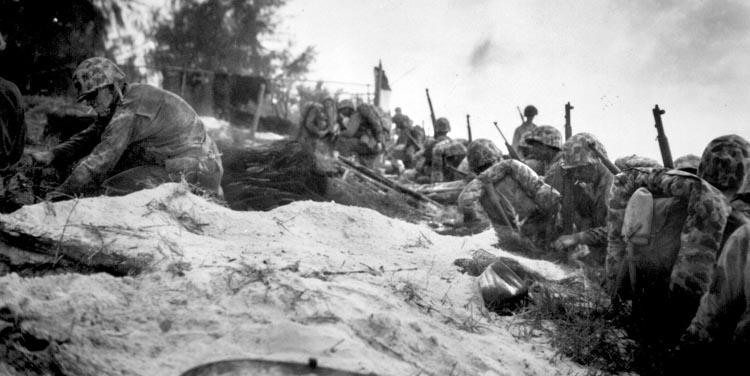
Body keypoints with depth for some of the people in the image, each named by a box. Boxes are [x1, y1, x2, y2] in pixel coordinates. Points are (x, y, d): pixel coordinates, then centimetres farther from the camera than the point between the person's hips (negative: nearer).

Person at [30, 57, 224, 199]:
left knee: (112, 190, -14)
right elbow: (90, 137, 19)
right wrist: (53, 155, 3)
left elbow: (100, 160, -21)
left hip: (193, 172, -10)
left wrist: (59, 196, -19)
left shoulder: (130, 110, -17)